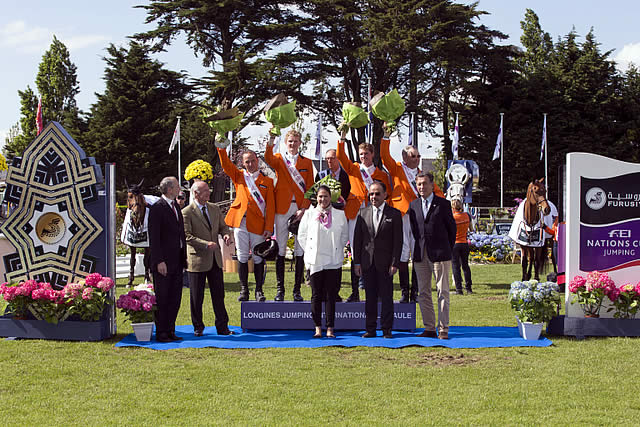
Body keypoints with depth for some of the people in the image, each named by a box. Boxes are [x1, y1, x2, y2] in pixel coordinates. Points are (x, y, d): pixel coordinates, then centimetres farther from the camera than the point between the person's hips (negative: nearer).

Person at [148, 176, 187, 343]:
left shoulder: (176, 206, 15)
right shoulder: (156, 208, -10)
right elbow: (154, 237, -14)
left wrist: (184, 256, 14)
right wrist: (159, 261, -18)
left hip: (177, 262, 8)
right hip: (163, 263, -8)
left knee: (175, 298, 9)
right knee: (162, 298, -1)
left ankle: (170, 331, 17)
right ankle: (161, 333, 6)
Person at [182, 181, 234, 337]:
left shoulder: (214, 209, 11)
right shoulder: (187, 212, -9)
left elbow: (222, 226, 19)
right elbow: (187, 236, -14)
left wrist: (226, 234, -5)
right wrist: (206, 244, -24)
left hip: (215, 259, 5)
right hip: (197, 259, -5)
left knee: (219, 294, 7)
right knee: (197, 296, 5)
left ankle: (222, 327, 14)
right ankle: (198, 327, 18)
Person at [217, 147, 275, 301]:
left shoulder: (267, 181, 7)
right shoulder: (239, 176, 13)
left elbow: (270, 206, 3)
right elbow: (225, 164, -1)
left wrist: (269, 228, -4)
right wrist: (221, 147, -16)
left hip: (258, 224, -1)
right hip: (240, 222, 1)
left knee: (258, 258, 2)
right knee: (242, 256, 3)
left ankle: (259, 290, 9)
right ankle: (244, 290, 9)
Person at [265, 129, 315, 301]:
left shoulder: (307, 162, 13)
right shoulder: (279, 159, 9)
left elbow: (310, 188, 8)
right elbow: (268, 159, -17)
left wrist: (304, 208, -6)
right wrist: (271, 142, -35)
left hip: (300, 209, 1)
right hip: (282, 208, -1)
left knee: (300, 250, 0)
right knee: (280, 248, 0)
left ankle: (297, 290, 5)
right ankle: (280, 289, 4)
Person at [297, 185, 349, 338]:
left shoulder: (340, 215, 6)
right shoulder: (309, 214, 5)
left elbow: (344, 235, 14)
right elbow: (302, 235, 10)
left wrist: (336, 250, 8)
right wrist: (310, 251, 4)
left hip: (334, 261, 0)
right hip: (315, 261, 0)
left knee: (330, 295, 0)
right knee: (316, 295, 2)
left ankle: (330, 329, 3)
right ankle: (318, 328, 8)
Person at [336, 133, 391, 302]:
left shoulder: (381, 174, 13)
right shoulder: (353, 168, 14)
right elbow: (340, 156, 0)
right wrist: (342, 138, -11)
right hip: (355, 216, 1)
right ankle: (355, 293, 3)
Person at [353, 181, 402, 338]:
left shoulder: (394, 214, 1)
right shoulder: (363, 213, 9)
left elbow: (398, 241, -2)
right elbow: (357, 238, 9)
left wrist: (395, 263, -9)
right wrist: (357, 262, 2)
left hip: (385, 263, -2)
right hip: (367, 262, 3)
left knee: (386, 297, 1)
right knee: (370, 297, 6)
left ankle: (386, 330, 7)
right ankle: (370, 329, 11)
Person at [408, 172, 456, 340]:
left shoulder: (443, 204, 0)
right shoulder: (413, 205, 11)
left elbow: (452, 228, 5)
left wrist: (447, 249, 6)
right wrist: (419, 248, 12)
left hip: (439, 254, -4)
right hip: (420, 255, 4)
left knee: (442, 292, -4)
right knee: (423, 293, 5)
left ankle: (443, 329, -1)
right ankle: (429, 329, 11)